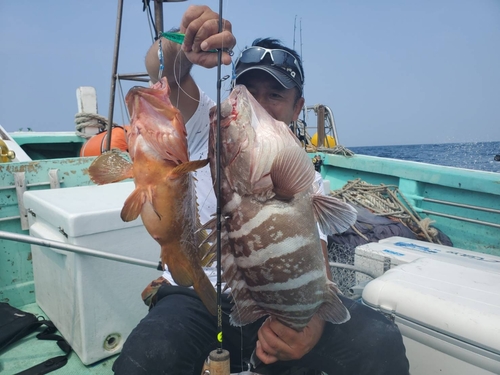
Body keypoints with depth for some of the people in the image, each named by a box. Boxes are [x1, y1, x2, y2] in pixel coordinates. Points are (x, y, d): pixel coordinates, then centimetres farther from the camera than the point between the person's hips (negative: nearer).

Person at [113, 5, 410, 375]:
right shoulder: (207, 128, 4)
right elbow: (162, 69, -11)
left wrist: (312, 323, -25)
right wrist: (183, 47, -36)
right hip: (195, 295, -1)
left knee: (381, 343, -21)